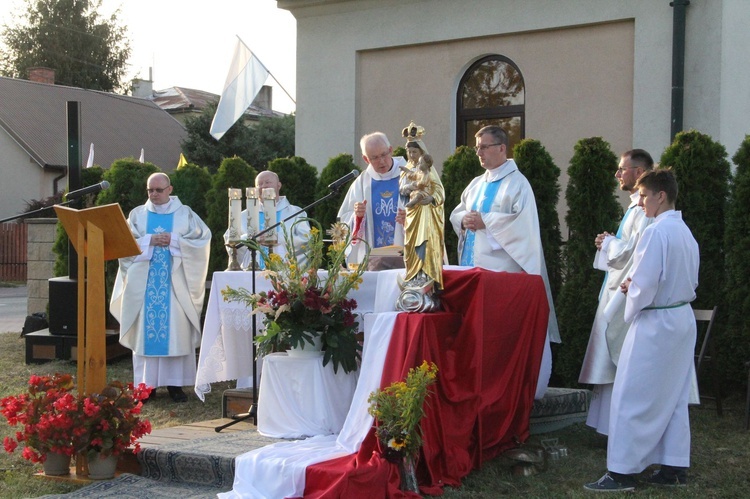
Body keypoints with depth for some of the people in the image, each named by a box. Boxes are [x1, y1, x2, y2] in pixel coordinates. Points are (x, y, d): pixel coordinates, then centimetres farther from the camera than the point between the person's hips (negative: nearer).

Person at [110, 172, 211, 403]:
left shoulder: (185, 214, 8)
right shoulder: (137, 214, 11)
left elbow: (203, 239, -2)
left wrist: (174, 241, -12)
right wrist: (150, 241, -13)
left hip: (175, 281, -1)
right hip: (144, 282, 1)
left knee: (176, 330, -3)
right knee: (145, 329, -1)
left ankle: (175, 383, 2)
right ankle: (146, 383, 4)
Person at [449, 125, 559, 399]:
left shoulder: (517, 183, -4)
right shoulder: (477, 184, 20)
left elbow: (524, 222, -16)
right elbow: (456, 214, 20)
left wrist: (485, 221, -15)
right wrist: (465, 220, -3)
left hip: (502, 268, -7)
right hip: (472, 265, 8)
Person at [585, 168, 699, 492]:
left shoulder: (656, 232, -19)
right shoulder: (686, 233, 8)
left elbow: (644, 285, -22)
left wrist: (631, 307, -2)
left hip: (654, 323, -9)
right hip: (683, 319, 9)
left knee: (633, 398, -2)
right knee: (674, 398, 14)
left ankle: (622, 472, 3)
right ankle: (675, 467, 20)